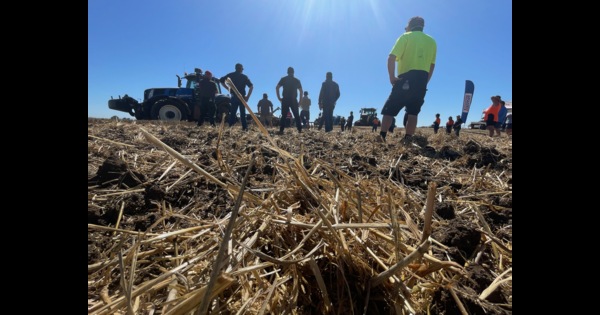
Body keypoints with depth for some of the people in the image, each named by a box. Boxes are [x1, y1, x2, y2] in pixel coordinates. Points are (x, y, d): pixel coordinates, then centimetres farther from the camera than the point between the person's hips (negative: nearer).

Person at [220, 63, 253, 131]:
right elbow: (251, 86, -2)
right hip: (242, 97, 0)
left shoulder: (231, 75, 8)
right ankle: (244, 127, 0)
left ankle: (230, 126, -4)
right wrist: (248, 96, -2)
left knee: (232, 112, 4)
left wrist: (228, 88, 9)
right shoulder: (244, 77, 6)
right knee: (242, 113, 5)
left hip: (234, 96, 1)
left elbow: (221, 80, 3)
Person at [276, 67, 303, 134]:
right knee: (296, 115, 7)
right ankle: (300, 130, 1)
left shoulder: (283, 79, 8)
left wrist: (279, 97, 2)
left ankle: (281, 130, -7)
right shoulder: (297, 80, 12)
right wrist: (300, 100, 10)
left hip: (285, 99, 0)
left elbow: (277, 87, -2)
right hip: (294, 100, 1)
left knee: (284, 116, 1)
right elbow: (301, 90, 7)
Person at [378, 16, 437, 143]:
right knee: (413, 112, 6)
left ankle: (381, 138, -9)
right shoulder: (432, 41, 20)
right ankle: (407, 140, 0)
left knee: (389, 109, -1)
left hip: (406, 79, -4)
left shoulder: (406, 37, 6)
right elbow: (432, 65, 16)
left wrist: (392, 77, -6)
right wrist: (424, 83, 18)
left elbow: (391, 58, -8)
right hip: (422, 80, 5)